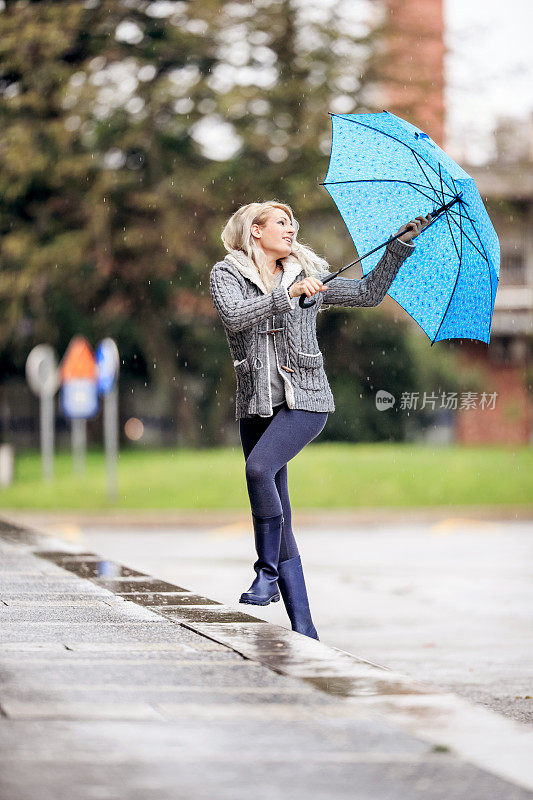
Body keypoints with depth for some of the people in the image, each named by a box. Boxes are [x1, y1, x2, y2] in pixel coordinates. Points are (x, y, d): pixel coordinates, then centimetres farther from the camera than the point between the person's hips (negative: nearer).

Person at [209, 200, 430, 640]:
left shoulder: (307, 275, 11)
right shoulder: (226, 275, 6)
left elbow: (369, 292, 16)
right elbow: (234, 316, -14)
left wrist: (401, 244, 11)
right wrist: (288, 294, -20)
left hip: (305, 399, -1)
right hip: (255, 405, 1)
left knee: (260, 468, -30)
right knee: (280, 521, -1)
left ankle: (268, 571, -15)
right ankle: (303, 630, 2)